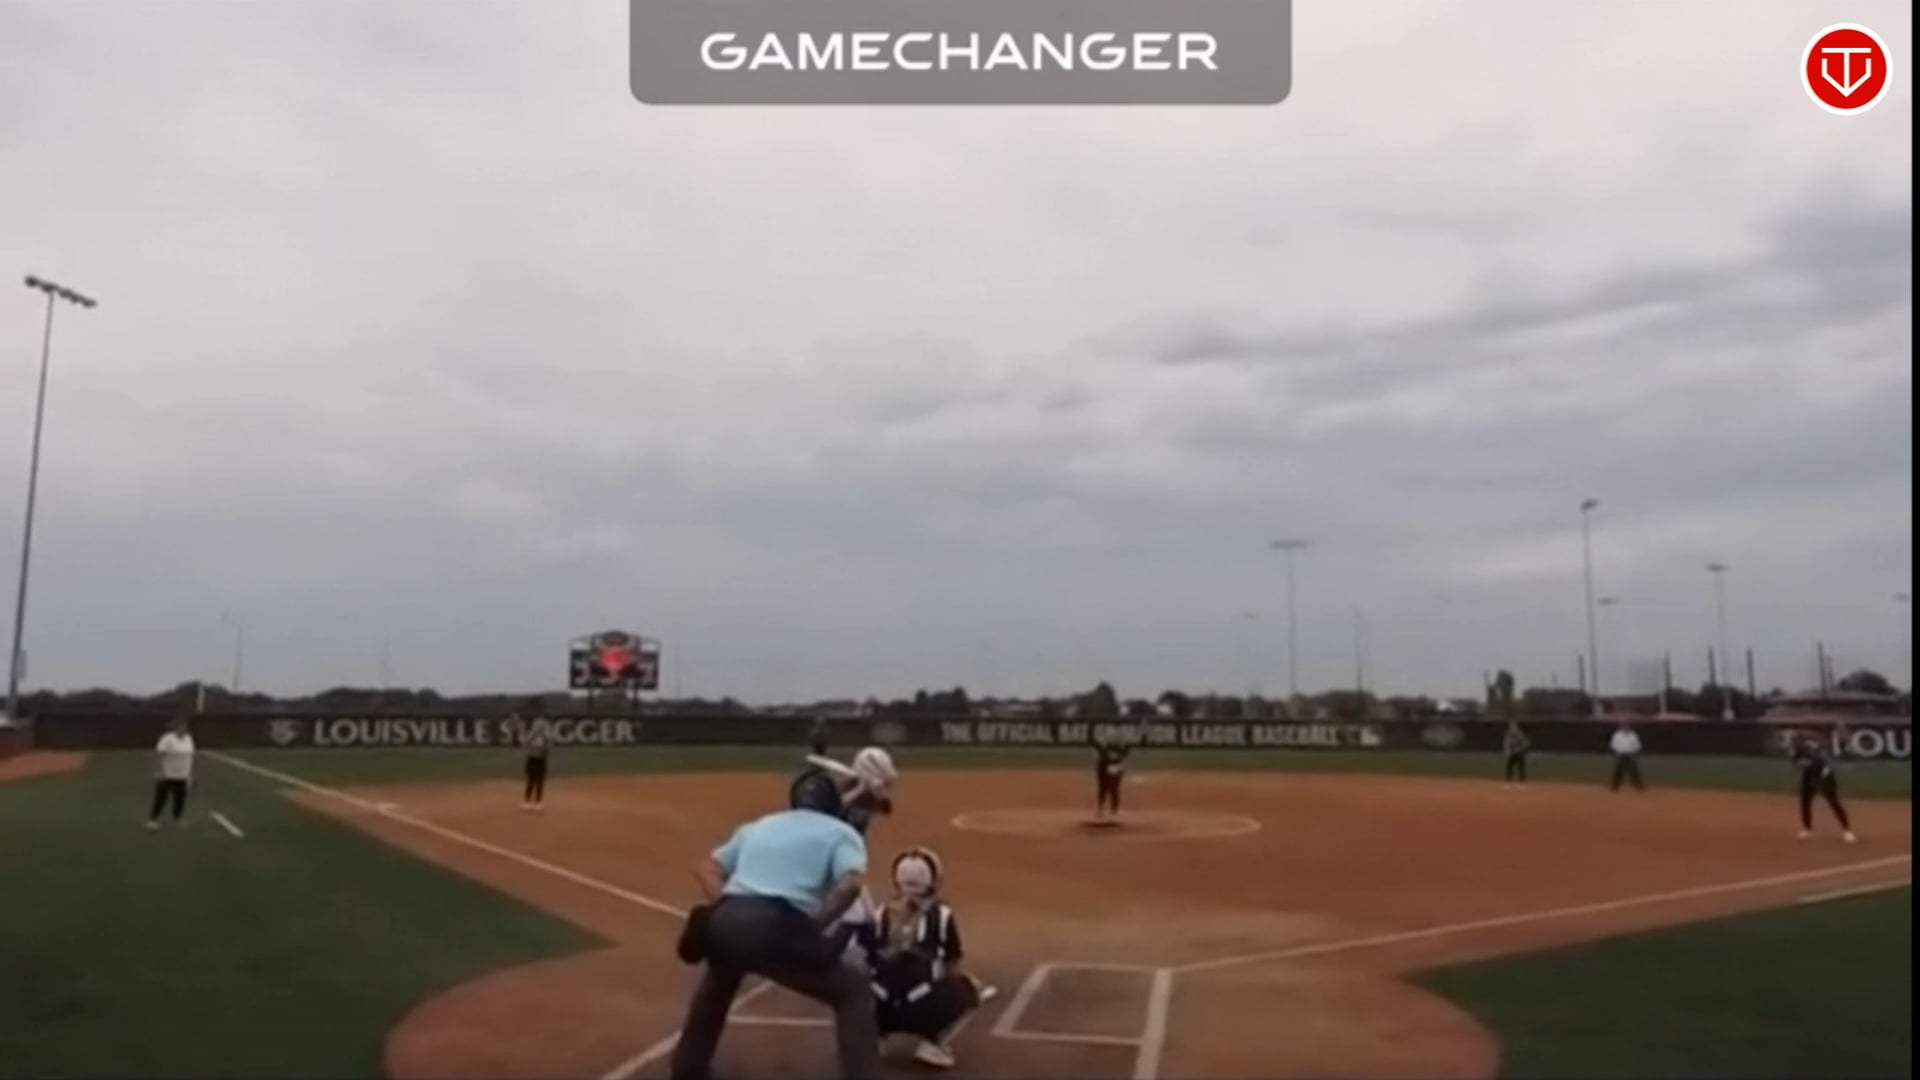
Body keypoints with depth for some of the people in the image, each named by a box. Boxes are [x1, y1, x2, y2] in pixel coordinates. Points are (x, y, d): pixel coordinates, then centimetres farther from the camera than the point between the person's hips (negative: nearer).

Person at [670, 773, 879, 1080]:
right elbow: (852, 882, -6)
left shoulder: (757, 826, 31)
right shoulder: (841, 832, 16)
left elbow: (706, 869, 26)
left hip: (725, 923, 5)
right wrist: (816, 926, 4)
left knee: (718, 983, 40)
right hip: (779, 927, -5)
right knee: (852, 992, 15)